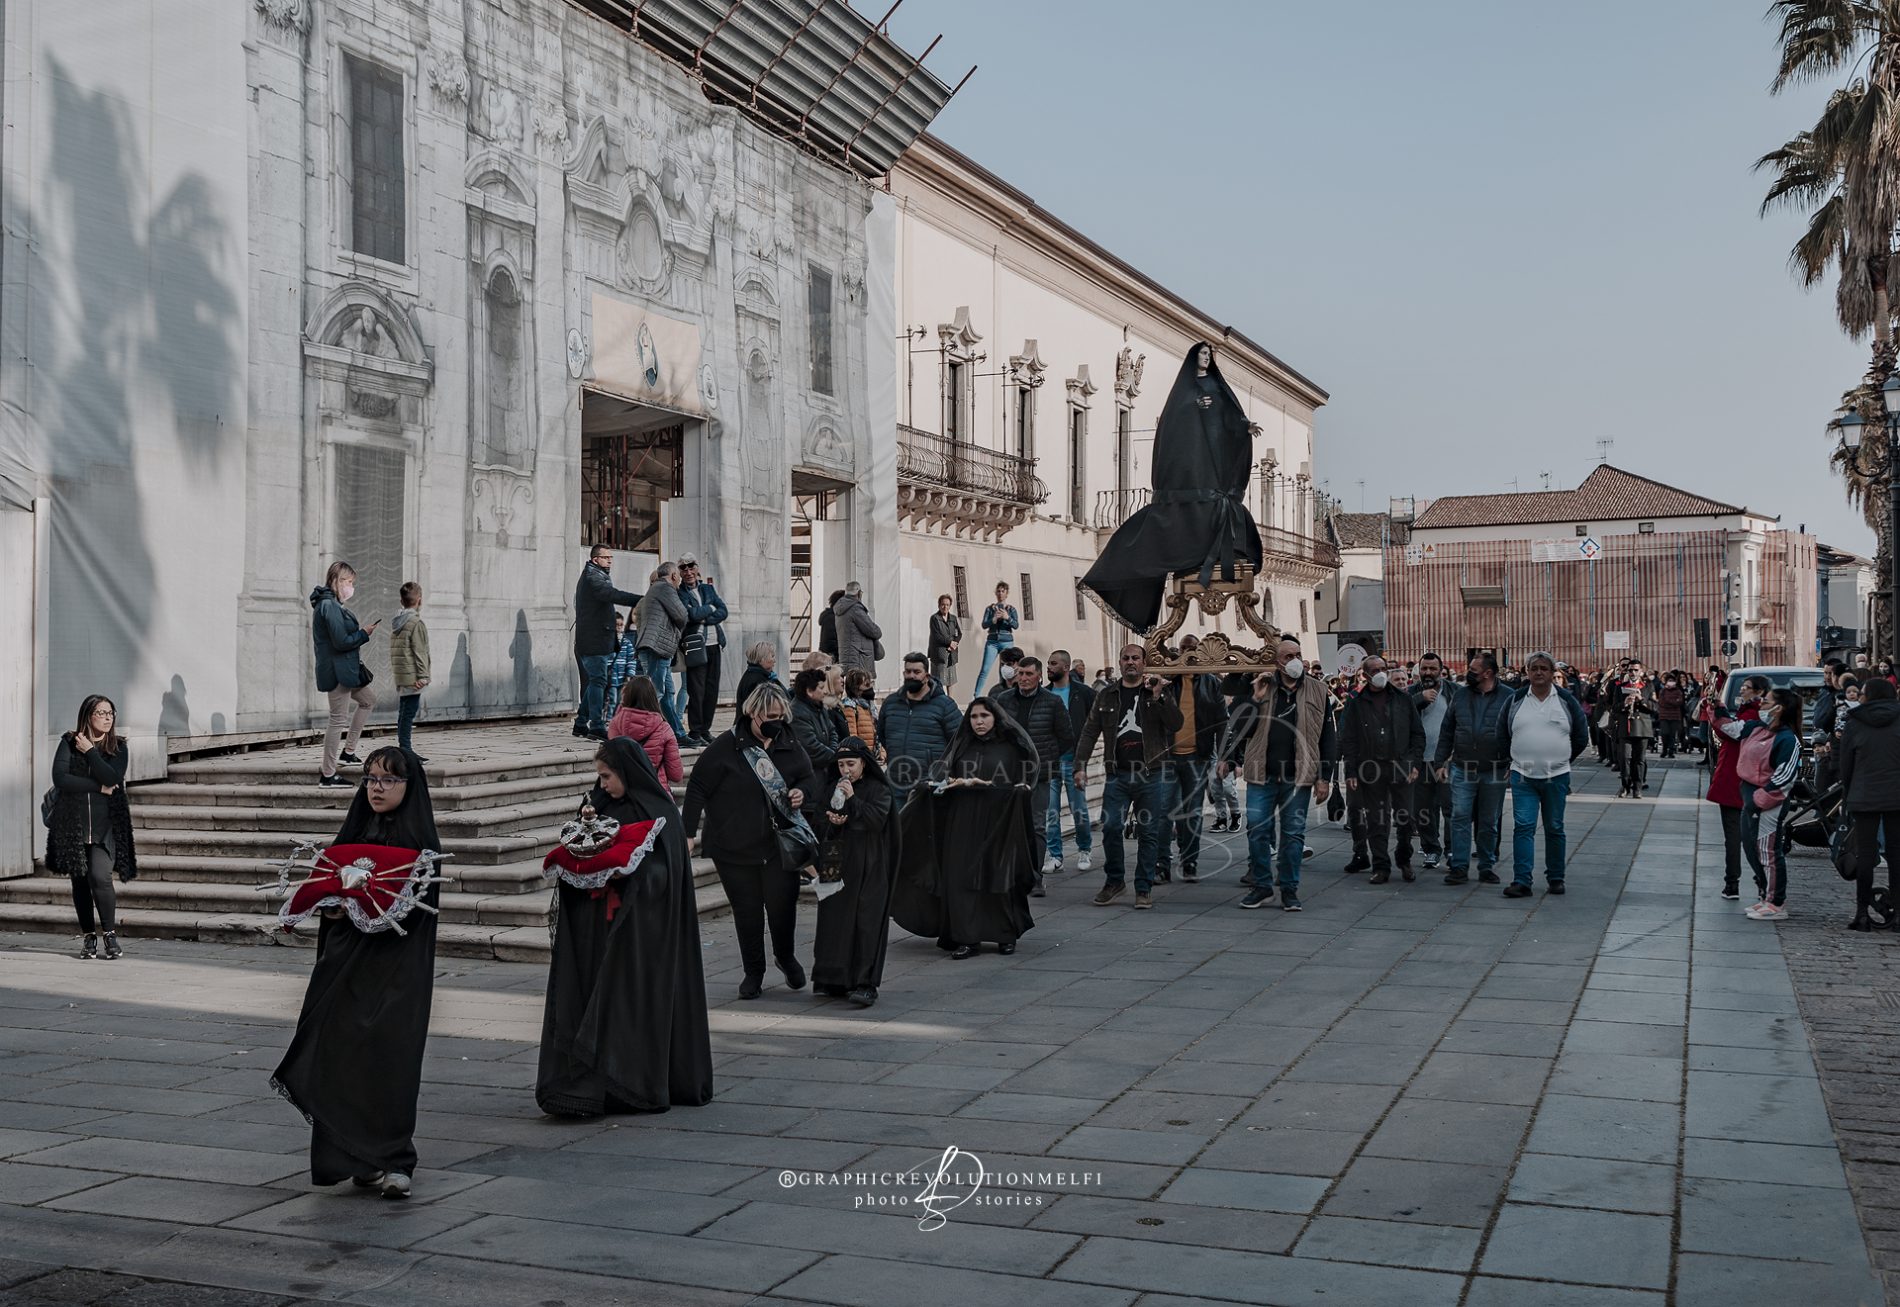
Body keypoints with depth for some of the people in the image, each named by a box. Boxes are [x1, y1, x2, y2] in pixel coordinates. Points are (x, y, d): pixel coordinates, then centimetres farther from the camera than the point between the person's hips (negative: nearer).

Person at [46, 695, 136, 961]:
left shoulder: (118, 747, 5)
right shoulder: (69, 743, 5)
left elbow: (112, 778, -12)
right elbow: (60, 778, -8)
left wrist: (90, 751, -9)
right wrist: (99, 788, -10)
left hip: (106, 824, -1)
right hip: (73, 822, 1)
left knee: (100, 877, -17)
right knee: (79, 881, 5)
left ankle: (110, 935, -3)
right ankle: (89, 937, 17)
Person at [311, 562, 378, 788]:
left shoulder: (328, 604, 14)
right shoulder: (330, 606, -19)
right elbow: (341, 641, -22)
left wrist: (360, 633, 10)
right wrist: (364, 634, -10)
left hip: (343, 669, 11)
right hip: (337, 670, -11)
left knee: (368, 701, 23)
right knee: (339, 720, -5)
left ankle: (348, 752, 24)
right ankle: (327, 774, 0)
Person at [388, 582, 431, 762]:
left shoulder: (395, 622, 14)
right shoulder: (417, 622, -11)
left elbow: (393, 651, 17)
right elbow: (419, 652, -14)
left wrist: (394, 672, 20)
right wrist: (423, 676, -14)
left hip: (399, 676, 8)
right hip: (412, 676, -8)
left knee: (404, 712, 12)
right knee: (409, 712, -8)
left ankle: (405, 751, 18)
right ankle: (405, 751, -9)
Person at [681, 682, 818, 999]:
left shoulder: (790, 747, 3)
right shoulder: (725, 747, -8)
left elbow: (808, 780, 17)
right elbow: (697, 788, -5)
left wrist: (803, 793, -8)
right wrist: (688, 833, -9)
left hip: (779, 845, 2)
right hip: (735, 849, -2)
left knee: (782, 907, 0)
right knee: (747, 912, 6)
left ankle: (786, 957, 30)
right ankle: (753, 972, 24)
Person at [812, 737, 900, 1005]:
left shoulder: (879, 789, -1)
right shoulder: (834, 788, 12)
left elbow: (877, 820, -14)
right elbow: (821, 818, 15)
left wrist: (853, 799, -18)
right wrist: (831, 820, -7)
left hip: (868, 868, -5)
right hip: (837, 863, 5)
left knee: (865, 922, -8)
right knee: (835, 920, 2)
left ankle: (866, 983, -9)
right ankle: (837, 979, 10)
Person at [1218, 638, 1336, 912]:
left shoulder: (1317, 691, 4)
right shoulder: (1262, 687, 5)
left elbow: (1329, 736, 5)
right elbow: (1240, 728, 1)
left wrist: (1324, 777, 0)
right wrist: (1255, 700, -11)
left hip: (1298, 777, -1)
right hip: (1262, 775, 1)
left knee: (1293, 833, 5)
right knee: (1257, 831, 1)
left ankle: (1289, 890, 15)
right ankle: (1261, 887, 15)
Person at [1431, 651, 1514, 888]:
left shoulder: (1509, 697, -4)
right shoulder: (1461, 695, 6)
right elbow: (1446, 732, 10)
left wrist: (1514, 764, -9)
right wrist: (1440, 762, 6)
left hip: (1494, 772, -2)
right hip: (1462, 770, 2)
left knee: (1489, 822, 8)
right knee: (1460, 817, -4)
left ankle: (1487, 866, 19)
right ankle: (1459, 866, 1)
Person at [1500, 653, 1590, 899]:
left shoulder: (1566, 700, 1)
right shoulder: (1516, 701, 3)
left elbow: (1581, 737, 7)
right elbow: (1504, 735, 12)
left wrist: (1563, 759, 6)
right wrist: (1520, 758, 9)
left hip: (1556, 777, 0)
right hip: (1523, 776, 0)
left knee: (1554, 828, 9)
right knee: (1523, 827, -8)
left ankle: (1555, 878, 21)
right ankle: (1521, 881, -9)